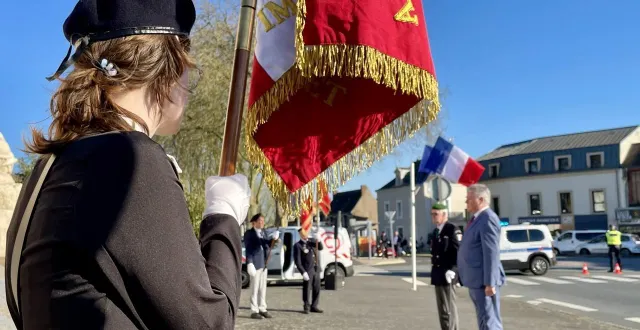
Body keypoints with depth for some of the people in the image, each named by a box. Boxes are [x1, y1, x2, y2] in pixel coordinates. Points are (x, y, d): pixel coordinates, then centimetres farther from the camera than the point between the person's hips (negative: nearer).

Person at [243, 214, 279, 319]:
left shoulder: (263, 232, 14)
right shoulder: (249, 233, -5)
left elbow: (268, 246, 11)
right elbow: (248, 249, -10)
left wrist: (273, 239, -7)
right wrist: (250, 263, -17)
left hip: (264, 263, 7)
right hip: (255, 263, -7)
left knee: (263, 288, 10)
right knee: (255, 288, -3)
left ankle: (262, 309, 16)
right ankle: (254, 311, 2)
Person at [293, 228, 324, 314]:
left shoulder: (311, 241, 11)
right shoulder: (298, 245, -7)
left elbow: (321, 248, 3)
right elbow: (297, 261, -12)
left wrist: (318, 241, -16)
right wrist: (303, 272, -18)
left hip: (316, 269, 6)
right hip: (307, 270, -6)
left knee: (316, 289, 10)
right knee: (306, 289, -1)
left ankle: (314, 306, 20)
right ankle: (306, 307, 13)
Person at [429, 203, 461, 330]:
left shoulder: (452, 229, -12)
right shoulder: (435, 231, 15)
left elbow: (459, 252, -18)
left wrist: (451, 270, -21)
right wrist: (435, 272, 14)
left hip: (447, 275, -9)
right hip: (438, 275, 9)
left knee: (449, 307, -3)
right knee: (442, 307, 14)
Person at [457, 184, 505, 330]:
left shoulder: (487, 219, -17)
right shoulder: (478, 218, 15)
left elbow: (491, 254, -22)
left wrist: (489, 283, -23)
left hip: (483, 282, -10)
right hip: (476, 280, 10)